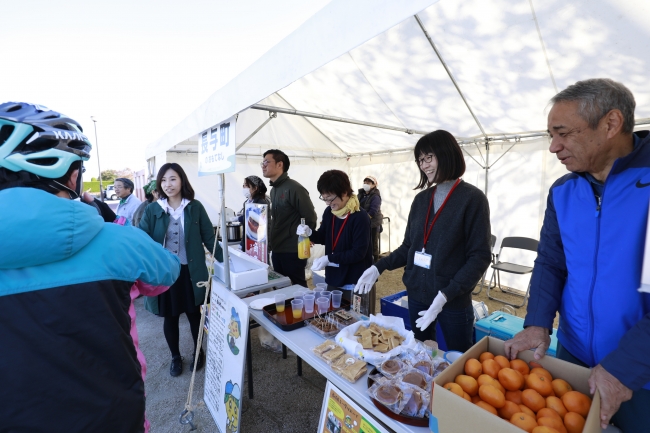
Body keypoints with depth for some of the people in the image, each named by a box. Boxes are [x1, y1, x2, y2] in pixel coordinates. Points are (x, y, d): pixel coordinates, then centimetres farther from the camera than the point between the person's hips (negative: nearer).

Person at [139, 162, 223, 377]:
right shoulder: (152, 210, -1)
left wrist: (225, 261, -7)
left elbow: (209, 238, -2)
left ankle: (198, 352, 39)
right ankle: (175, 357, 39)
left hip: (191, 271, -1)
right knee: (170, 317, 15)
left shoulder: (195, 207, -4)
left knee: (194, 313, 15)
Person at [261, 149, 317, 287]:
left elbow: (310, 219, -16)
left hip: (293, 251, -8)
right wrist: (272, 242, 12)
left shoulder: (294, 188, -16)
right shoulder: (273, 190, 11)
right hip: (277, 250, 8)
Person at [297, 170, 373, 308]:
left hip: (354, 283, -6)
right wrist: (310, 233, -9)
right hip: (333, 280, 7)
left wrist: (329, 259, -24)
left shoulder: (360, 217, -20)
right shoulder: (329, 212, 0)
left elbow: (359, 252, -20)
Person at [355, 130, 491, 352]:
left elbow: (479, 256, -12)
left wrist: (446, 294, -21)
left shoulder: (472, 199, -9)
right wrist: (379, 267, -3)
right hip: (417, 295, 5)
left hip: (454, 301, -4)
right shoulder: (421, 199, 6)